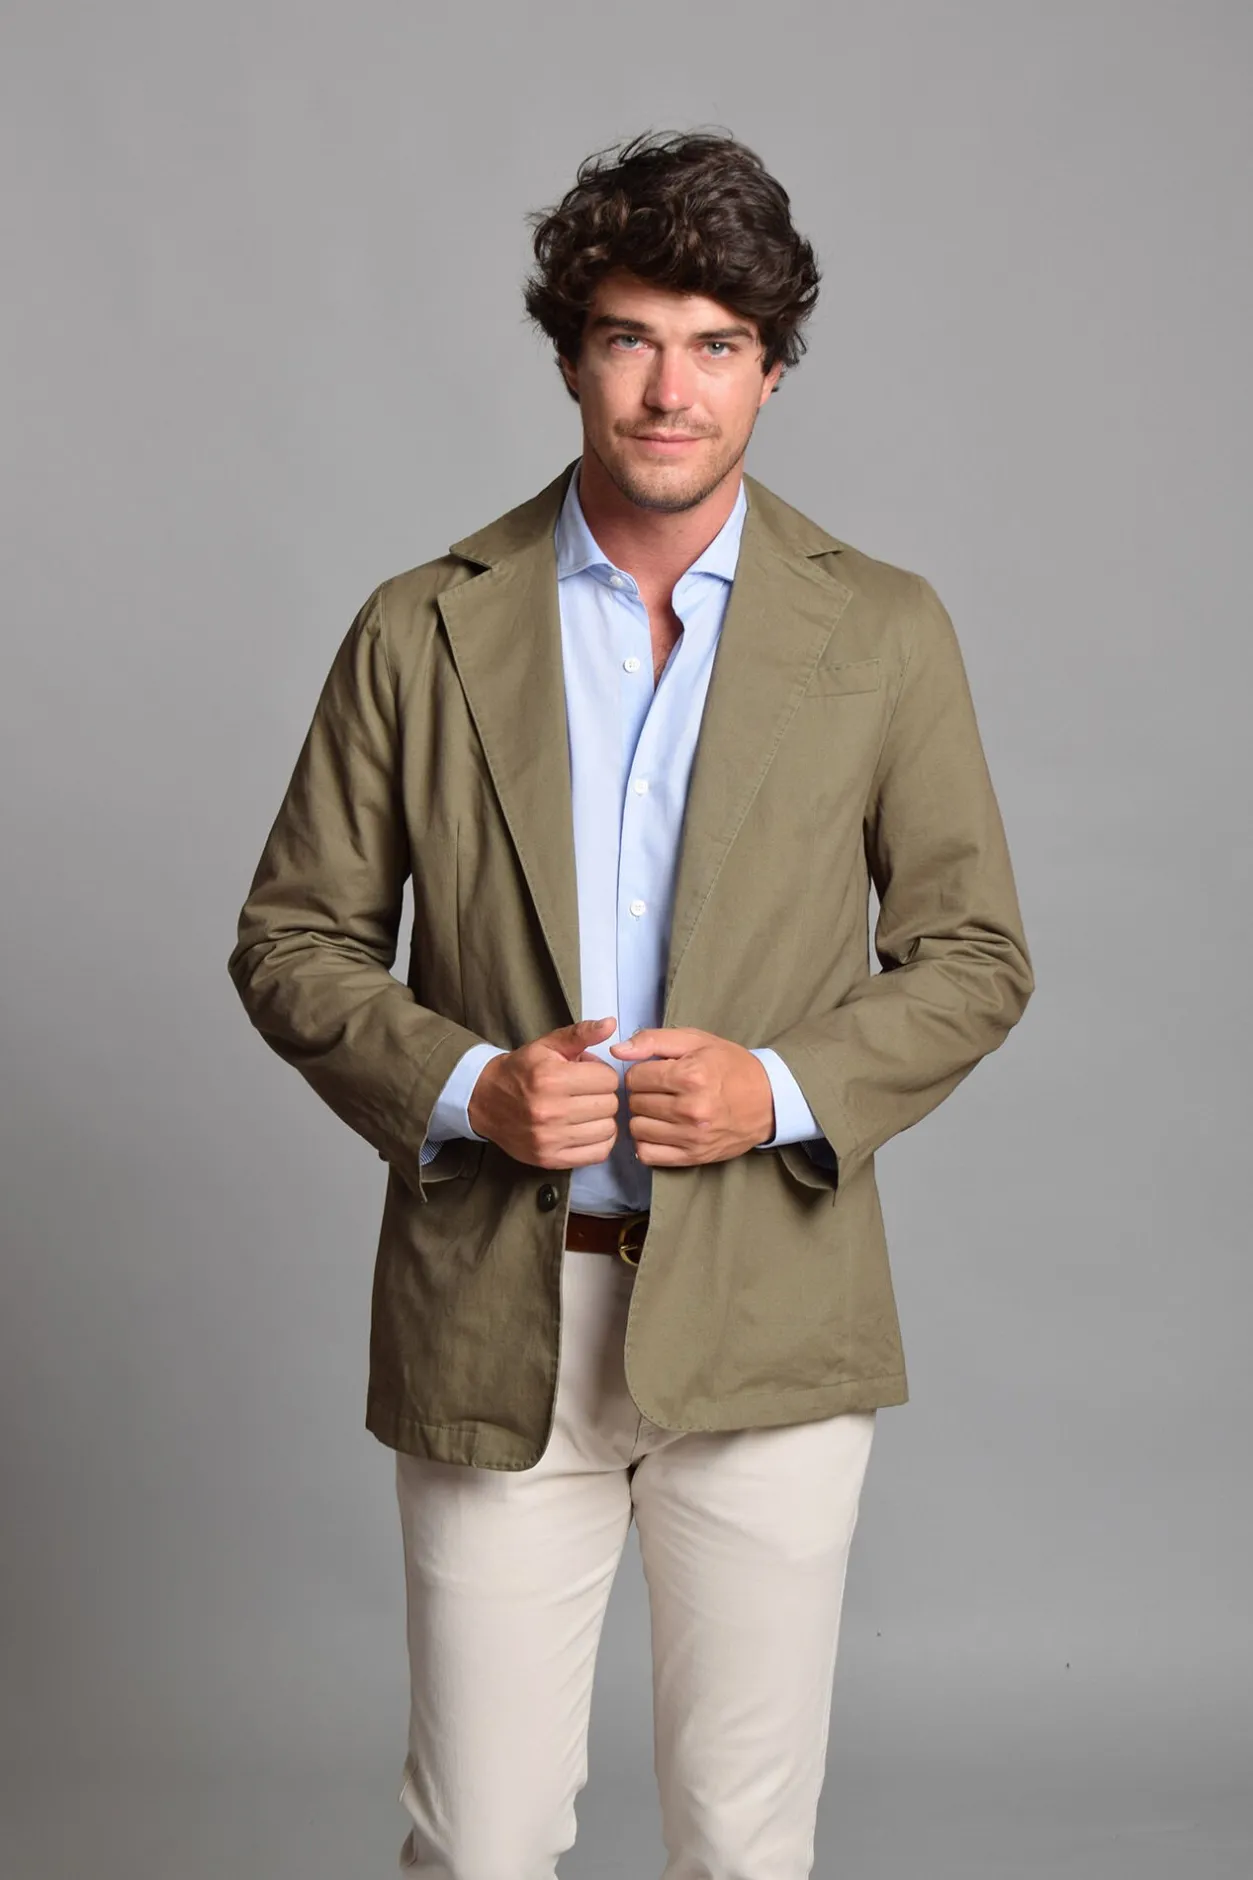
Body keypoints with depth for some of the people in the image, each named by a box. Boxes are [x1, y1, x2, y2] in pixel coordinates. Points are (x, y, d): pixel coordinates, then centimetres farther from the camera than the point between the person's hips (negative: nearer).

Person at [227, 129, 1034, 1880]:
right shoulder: (423, 631, 1)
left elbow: (974, 953, 5)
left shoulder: (885, 633, 2)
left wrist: (786, 1088, -12)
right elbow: (293, 935, 5)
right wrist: (461, 1085, -13)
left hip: (764, 1321, 0)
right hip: (492, 1325, 0)